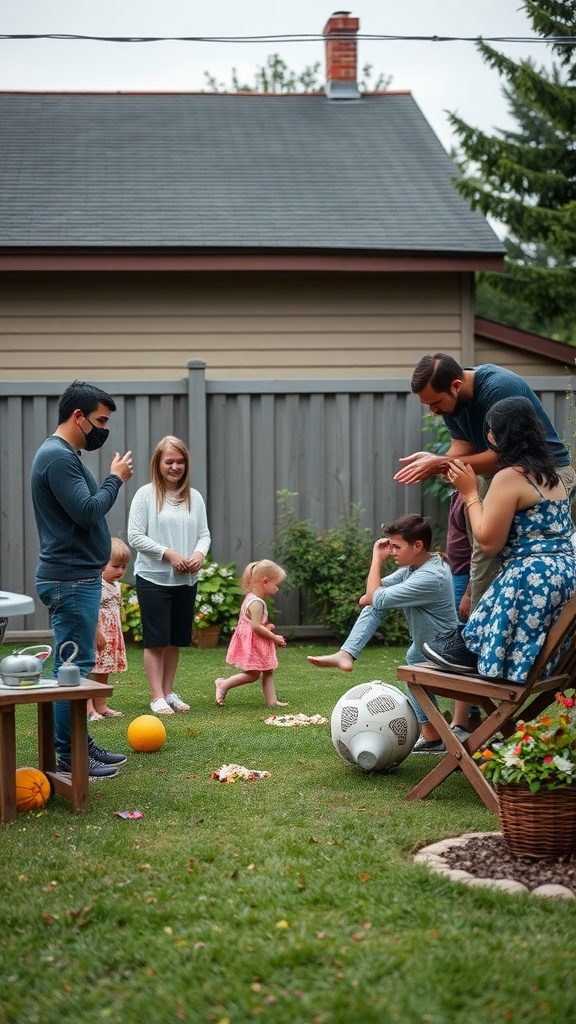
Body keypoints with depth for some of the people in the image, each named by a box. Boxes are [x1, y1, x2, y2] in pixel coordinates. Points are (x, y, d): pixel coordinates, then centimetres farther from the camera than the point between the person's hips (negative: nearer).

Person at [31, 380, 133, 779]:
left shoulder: (65, 455, 16)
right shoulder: (57, 456, -16)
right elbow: (87, 512, -22)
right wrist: (116, 478, -11)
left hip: (79, 577, 11)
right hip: (70, 580, -11)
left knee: (76, 664, 14)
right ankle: (69, 757, -3)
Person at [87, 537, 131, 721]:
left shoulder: (116, 586, 13)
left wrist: (118, 635, 20)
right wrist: (98, 632, -25)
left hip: (112, 638, 9)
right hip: (96, 637, -9)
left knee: (104, 673, 14)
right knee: (91, 673, -7)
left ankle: (101, 707, 20)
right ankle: (89, 709, -6)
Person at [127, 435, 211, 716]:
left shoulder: (194, 497, 7)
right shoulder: (146, 495, -6)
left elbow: (204, 533, 10)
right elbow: (135, 536, -9)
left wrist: (199, 553, -12)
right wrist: (168, 554, -16)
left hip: (186, 580, 5)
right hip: (153, 578, -4)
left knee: (176, 640, 11)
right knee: (156, 640, -2)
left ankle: (169, 691, 22)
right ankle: (157, 697, 3)